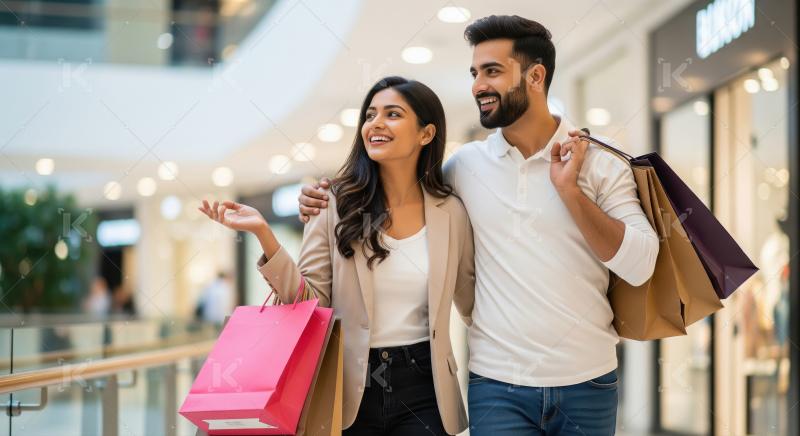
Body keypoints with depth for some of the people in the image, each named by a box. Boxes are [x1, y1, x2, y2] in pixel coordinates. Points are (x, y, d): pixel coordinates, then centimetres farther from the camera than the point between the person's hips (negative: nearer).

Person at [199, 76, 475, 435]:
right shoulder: (337, 204, -2)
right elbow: (311, 301, -7)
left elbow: (473, 305, 13)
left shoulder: (451, 213, 1)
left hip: (422, 392, 1)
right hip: (350, 390, 0)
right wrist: (264, 234, -17)